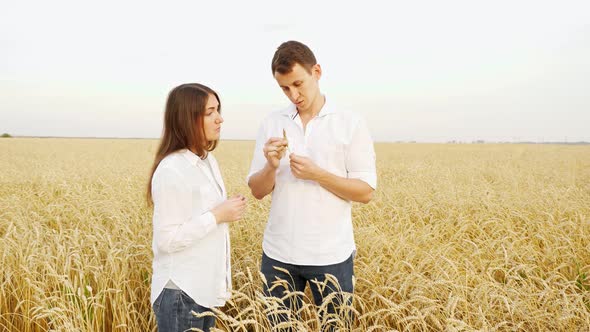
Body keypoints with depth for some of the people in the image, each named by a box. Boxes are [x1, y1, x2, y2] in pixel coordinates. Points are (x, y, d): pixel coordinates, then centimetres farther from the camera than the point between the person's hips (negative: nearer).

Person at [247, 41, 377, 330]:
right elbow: (257, 191, 4)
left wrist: (317, 174, -18)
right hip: (278, 253, 3)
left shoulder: (351, 124, -4)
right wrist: (271, 166, -17)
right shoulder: (271, 124, 4)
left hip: (332, 255, -2)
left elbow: (365, 192, -6)